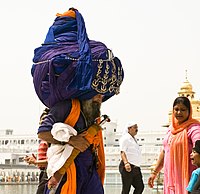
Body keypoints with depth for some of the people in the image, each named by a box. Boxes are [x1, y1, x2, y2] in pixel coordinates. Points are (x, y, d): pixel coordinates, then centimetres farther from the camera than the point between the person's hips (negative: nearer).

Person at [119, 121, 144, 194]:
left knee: (140, 187, 2)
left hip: (136, 168, 9)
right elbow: (123, 152, -16)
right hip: (128, 167, -9)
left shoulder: (134, 140, 22)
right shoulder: (125, 138, -5)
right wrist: (126, 163, -31)